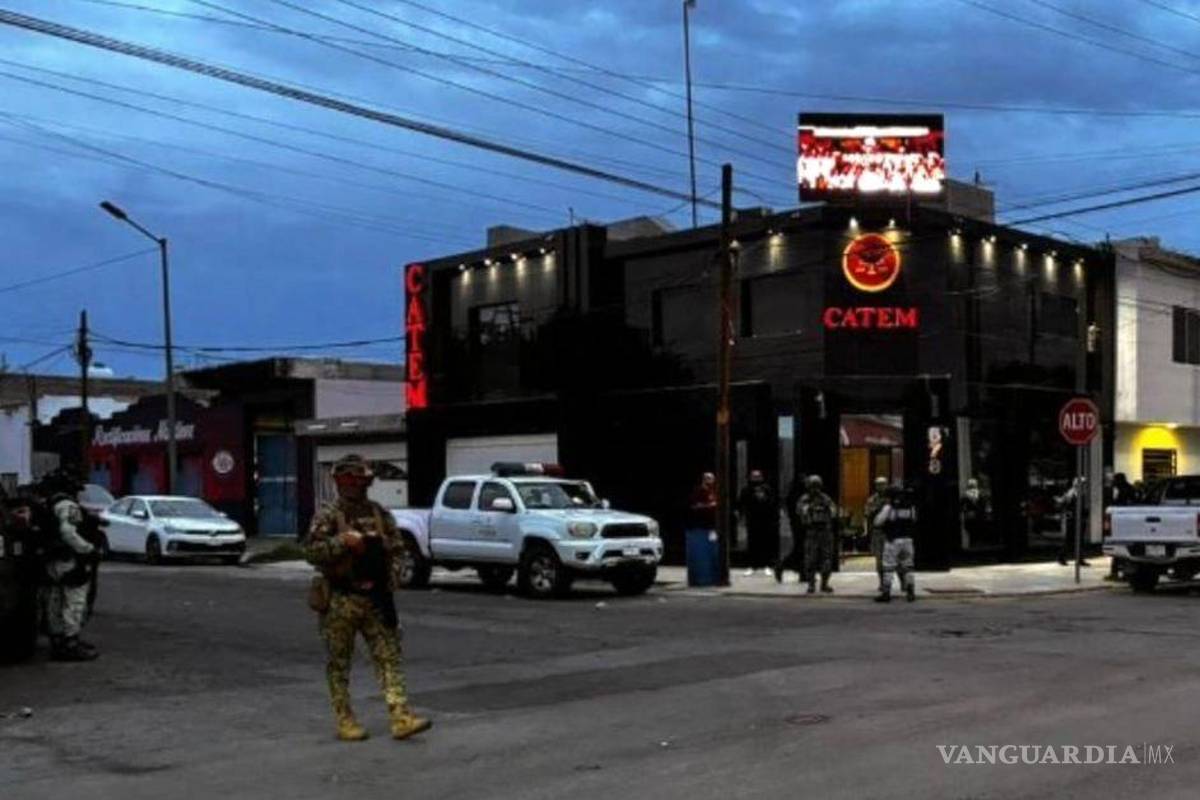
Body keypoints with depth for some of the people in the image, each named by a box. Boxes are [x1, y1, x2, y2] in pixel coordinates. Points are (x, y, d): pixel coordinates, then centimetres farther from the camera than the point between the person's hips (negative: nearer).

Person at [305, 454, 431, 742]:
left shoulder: (380, 514, 9)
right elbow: (311, 551, -14)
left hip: (375, 599, 4)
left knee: (389, 656, -3)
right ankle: (344, 721, 15)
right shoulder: (328, 516, -4)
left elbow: (395, 549, 14)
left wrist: (389, 581, 2)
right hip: (340, 602, -4)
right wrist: (343, 541, -21)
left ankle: (401, 717, -5)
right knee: (339, 664, 5)